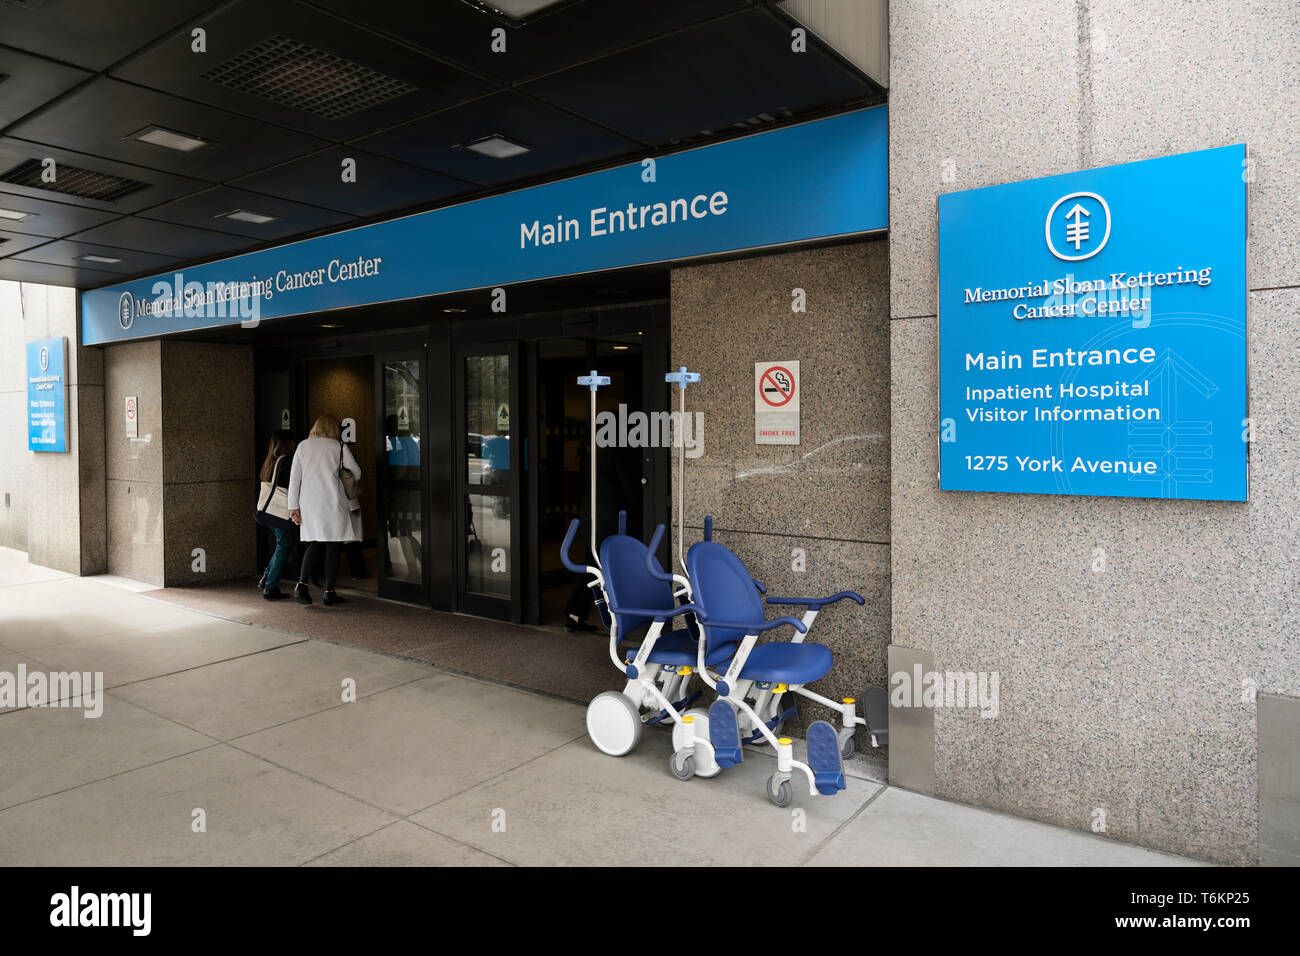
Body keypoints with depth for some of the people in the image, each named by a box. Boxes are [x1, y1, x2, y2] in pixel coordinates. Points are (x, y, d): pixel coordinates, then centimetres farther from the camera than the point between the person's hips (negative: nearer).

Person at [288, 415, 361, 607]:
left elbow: (294, 478, 6)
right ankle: (329, 592, 4)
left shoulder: (303, 446, 10)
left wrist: (294, 506, 6)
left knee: (315, 543, 15)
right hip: (333, 503, -3)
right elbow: (356, 473, 7)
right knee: (333, 546, 3)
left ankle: (302, 583, -2)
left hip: (309, 502, 3)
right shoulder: (339, 447, 2)